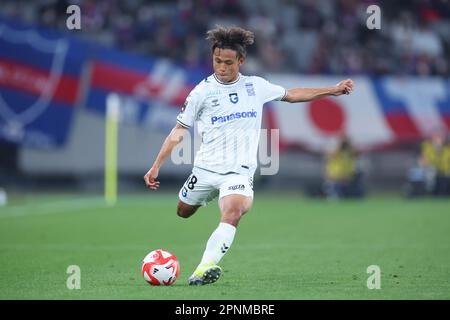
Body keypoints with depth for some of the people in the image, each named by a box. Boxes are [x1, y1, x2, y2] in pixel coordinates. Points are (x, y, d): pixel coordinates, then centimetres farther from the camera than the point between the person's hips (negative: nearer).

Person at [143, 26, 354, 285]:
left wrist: (333, 90, 21)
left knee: (232, 214, -28)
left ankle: (205, 268, -38)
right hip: (206, 168, 1)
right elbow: (179, 130, 4)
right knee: (183, 213, 15)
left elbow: (291, 95, 23)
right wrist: (156, 166, -1)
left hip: (240, 171, -1)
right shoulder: (203, 91, -1)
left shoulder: (256, 86, 7)